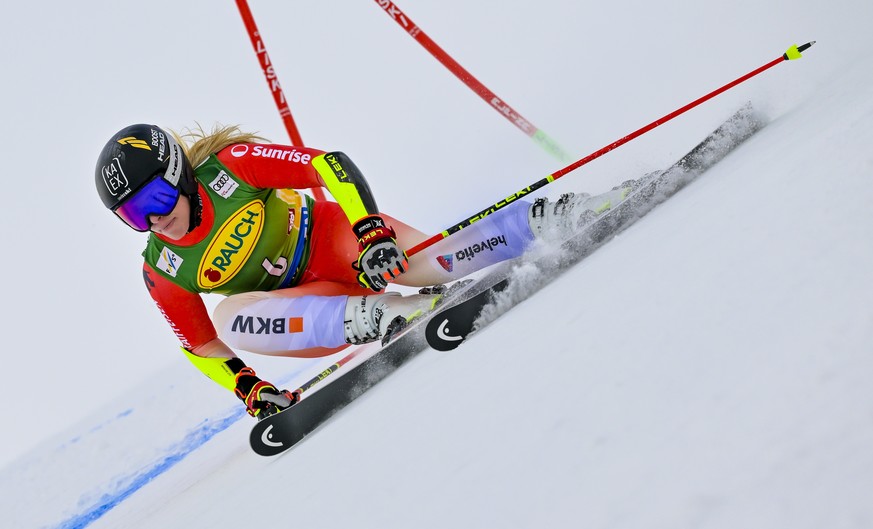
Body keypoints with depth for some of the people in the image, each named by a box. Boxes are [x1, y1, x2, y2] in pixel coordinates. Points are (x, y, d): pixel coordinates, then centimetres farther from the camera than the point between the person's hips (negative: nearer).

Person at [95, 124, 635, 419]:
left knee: (427, 261, -31)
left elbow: (330, 164, -20)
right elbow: (202, 346, 5)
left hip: (335, 239, -3)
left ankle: (548, 219, -23)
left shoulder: (230, 166, -17)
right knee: (230, 319, -28)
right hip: (302, 310, 3)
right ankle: (371, 317, -38)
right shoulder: (163, 273, -8)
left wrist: (370, 228, -34)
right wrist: (248, 388, -9)